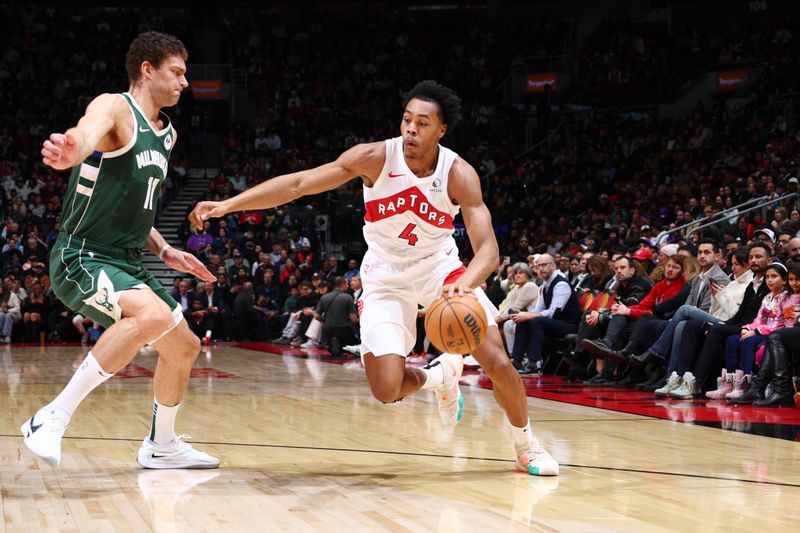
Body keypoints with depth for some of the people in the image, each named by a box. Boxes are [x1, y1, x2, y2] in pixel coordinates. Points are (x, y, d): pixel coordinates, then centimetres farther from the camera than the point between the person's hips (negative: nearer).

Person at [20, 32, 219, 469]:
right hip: (81, 258, -10)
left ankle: (161, 446, 38)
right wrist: (68, 152, -63)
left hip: (124, 263, 10)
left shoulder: (167, 133, 14)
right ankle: (53, 419, -28)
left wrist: (164, 251, 14)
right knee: (154, 315, -34)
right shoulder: (114, 107, -13)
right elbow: (86, 135, -39)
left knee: (184, 347, 16)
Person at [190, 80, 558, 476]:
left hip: (440, 268, 0)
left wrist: (465, 284, -50)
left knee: (497, 361, -13)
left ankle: (526, 447, 14)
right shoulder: (376, 158, -21)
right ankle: (439, 376, 23)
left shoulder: (459, 175, -21)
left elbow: (488, 249, -27)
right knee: (387, 391, -14)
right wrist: (228, 204, -31)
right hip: (386, 276, 0)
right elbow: (298, 183, -22)